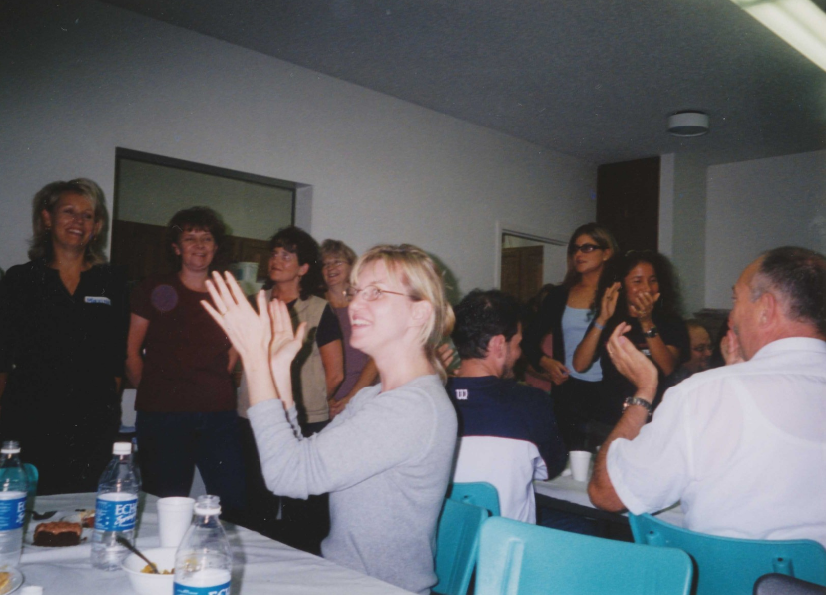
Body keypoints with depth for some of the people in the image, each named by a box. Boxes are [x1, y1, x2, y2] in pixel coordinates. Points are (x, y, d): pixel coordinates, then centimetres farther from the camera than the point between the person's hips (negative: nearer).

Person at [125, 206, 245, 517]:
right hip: (163, 414, -2)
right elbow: (132, 351, 5)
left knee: (233, 503, 2)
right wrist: (151, 394, 3)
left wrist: (217, 385, 11)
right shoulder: (154, 289, 5)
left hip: (219, 414, 3)